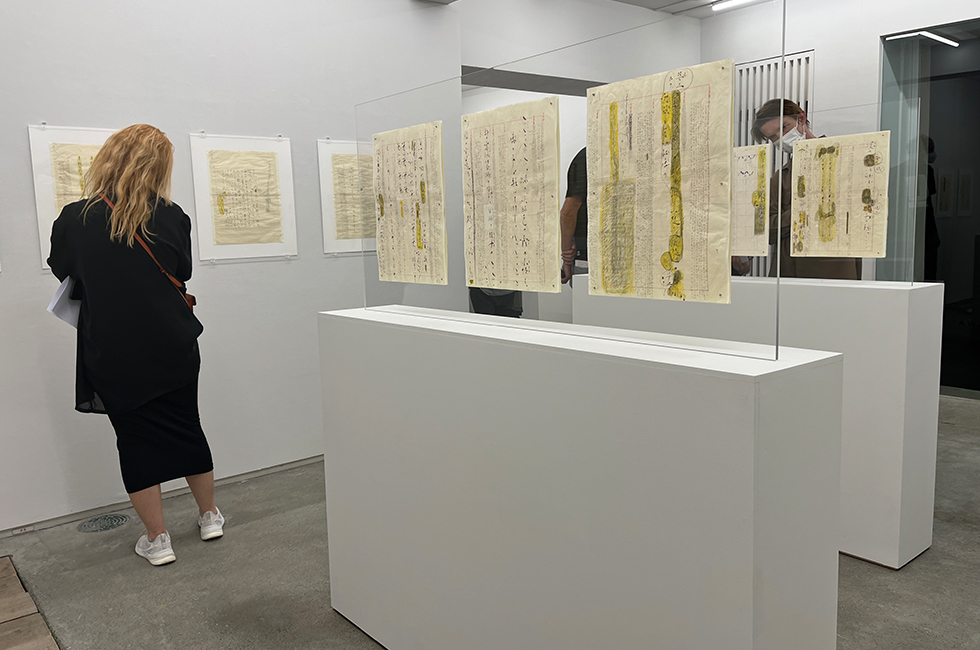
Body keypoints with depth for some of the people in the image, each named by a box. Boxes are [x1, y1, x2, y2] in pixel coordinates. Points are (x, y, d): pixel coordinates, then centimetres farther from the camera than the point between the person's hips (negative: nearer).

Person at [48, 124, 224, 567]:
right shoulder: (171, 217, -8)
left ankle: (157, 539, 18)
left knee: (136, 441, 10)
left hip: (113, 354, -1)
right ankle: (209, 516, 31)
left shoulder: (75, 219, -12)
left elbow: (62, 270, 8)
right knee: (186, 428, 16)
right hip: (173, 347, 2)